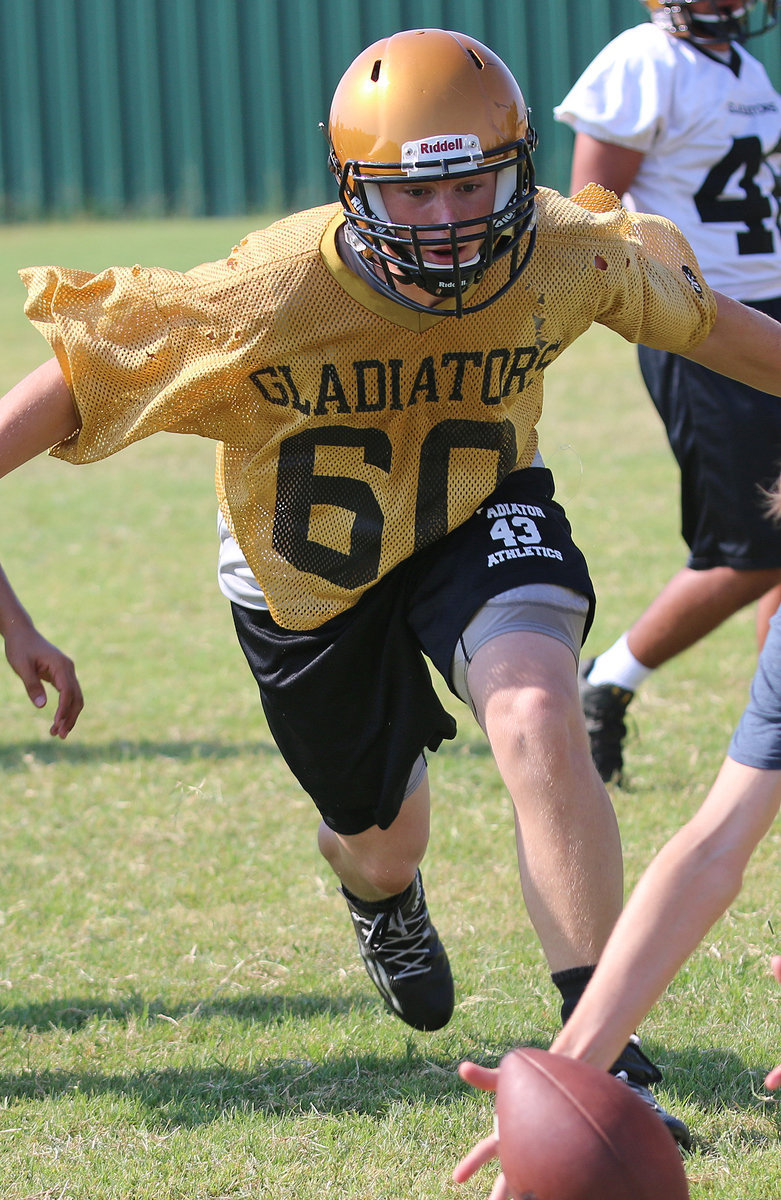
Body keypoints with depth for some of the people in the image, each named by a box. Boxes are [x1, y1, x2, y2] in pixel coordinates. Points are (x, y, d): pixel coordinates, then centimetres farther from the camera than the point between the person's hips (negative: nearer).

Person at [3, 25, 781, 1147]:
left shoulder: (569, 258, -24)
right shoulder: (278, 293, -34)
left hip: (481, 517, 1)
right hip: (314, 570, 0)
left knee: (538, 719, -30)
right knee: (381, 842, 17)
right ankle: (384, 901, 61)